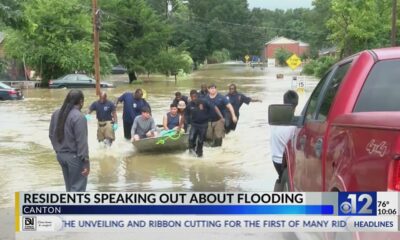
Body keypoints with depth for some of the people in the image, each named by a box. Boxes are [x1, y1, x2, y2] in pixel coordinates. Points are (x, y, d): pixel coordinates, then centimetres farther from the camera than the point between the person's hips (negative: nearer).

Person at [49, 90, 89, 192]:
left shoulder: (56, 113, 5)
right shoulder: (79, 117, -21)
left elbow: (51, 135, 12)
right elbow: (81, 142, -22)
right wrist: (86, 161, -18)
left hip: (60, 155, 8)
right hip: (74, 157, -8)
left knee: (69, 186, 20)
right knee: (77, 187, 0)